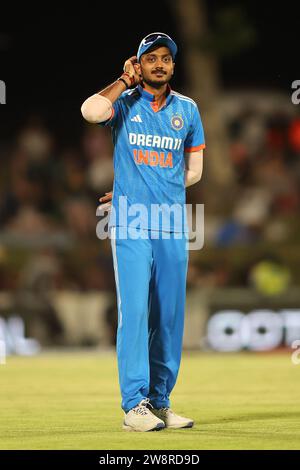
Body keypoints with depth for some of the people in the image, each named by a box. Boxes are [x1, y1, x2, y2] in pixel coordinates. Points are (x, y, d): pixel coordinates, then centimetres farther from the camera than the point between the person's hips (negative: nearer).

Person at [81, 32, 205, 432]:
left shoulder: (187, 109, 12)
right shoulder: (124, 103, 4)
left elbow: (194, 170, 17)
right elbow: (91, 111, -19)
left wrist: (159, 191, 8)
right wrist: (126, 81, -6)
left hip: (173, 226, 4)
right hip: (131, 225, -3)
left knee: (170, 316, 4)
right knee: (134, 311, -10)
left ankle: (160, 401, 11)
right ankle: (134, 405, -11)